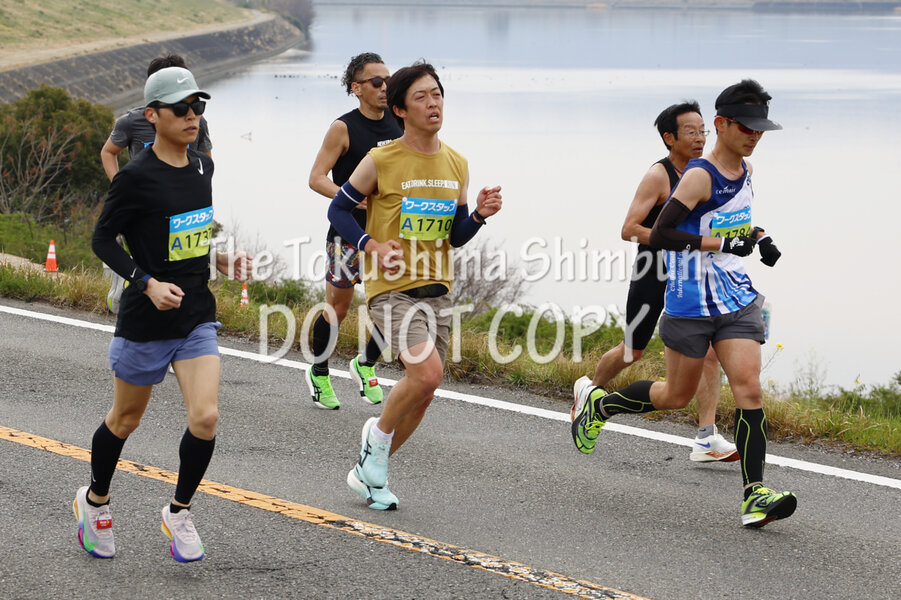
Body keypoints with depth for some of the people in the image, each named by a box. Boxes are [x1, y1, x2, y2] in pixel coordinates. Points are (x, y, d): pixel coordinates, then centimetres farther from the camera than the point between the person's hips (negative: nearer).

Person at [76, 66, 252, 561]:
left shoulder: (203, 167, 4)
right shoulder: (136, 177, -16)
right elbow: (102, 239, -10)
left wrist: (219, 259, 6)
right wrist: (148, 283, -20)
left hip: (197, 316, 4)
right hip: (146, 319, -4)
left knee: (205, 417, -11)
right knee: (125, 419, 13)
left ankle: (179, 511, 11)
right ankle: (95, 501, 39)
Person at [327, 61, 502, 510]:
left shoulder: (456, 165, 7)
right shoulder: (381, 161, -8)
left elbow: (455, 236, 11)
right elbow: (338, 209, 1)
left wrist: (479, 214, -9)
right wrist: (371, 245, -14)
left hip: (436, 289, 6)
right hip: (391, 288, -6)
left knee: (422, 392, 7)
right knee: (427, 372, -25)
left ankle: (369, 471, 26)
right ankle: (379, 433, 3)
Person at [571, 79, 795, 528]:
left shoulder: (744, 170, 8)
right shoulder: (700, 175, -16)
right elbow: (659, 235, -22)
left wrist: (758, 238, 9)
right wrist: (723, 243, -25)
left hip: (738, 301, 6)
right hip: (691, 304, -6)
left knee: (748, 388, -9)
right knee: (676, 396, 8)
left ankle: (754, 495, -12)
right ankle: (598, 404, 34)